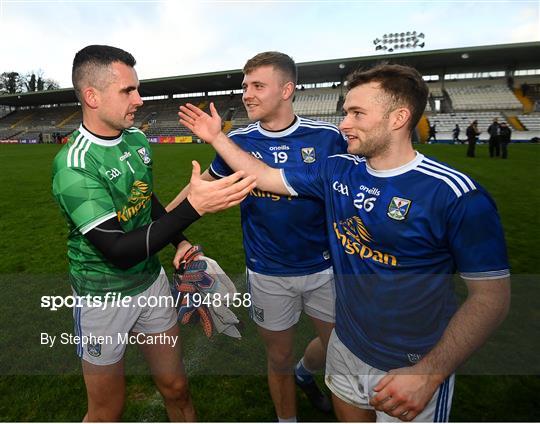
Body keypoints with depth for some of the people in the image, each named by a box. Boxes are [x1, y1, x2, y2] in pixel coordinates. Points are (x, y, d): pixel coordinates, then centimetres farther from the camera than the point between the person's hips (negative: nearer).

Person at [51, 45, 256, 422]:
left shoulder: (137, 139, -2)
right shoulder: (74, 165, -24)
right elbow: (118, 251, -29)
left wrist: (179, 240, 2)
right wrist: (193, 207, -36)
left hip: (152, 280, 6)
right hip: (104, 297, -5)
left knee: (176, 387, 16)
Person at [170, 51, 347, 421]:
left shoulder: (327, 136, -10)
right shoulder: (237, 141, -6)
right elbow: (208, 182, 10)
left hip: (324, 266, 1)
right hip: (268, 273, 0)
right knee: (280, 358, 15)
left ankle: (305, 372, 53)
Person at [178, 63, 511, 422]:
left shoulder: (456, 195, -21)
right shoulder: (337, 171, -5)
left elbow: (492, 295, -17)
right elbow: (265, 177, 4)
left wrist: (429, 373, -24)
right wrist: (217, 137, 4)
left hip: (414, 368, -4)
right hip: (346, 348, 5)